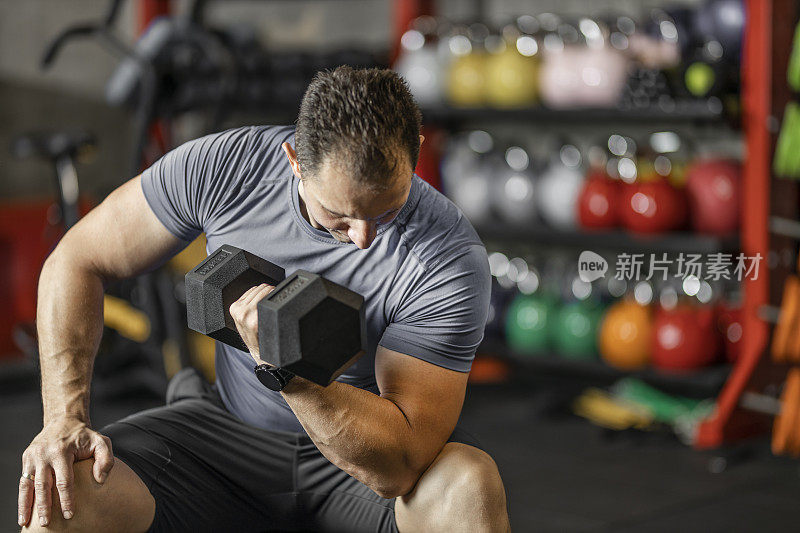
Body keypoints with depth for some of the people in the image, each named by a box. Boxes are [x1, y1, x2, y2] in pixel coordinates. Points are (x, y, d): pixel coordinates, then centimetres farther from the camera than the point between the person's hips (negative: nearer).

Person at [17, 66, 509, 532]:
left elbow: (400, 465, -29)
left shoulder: (450, 258, -26)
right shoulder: (220, 167, -18)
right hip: (235, 431, 2)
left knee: (471, 485, -35)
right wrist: (66, 416, -18)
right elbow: (78, 261, -6)